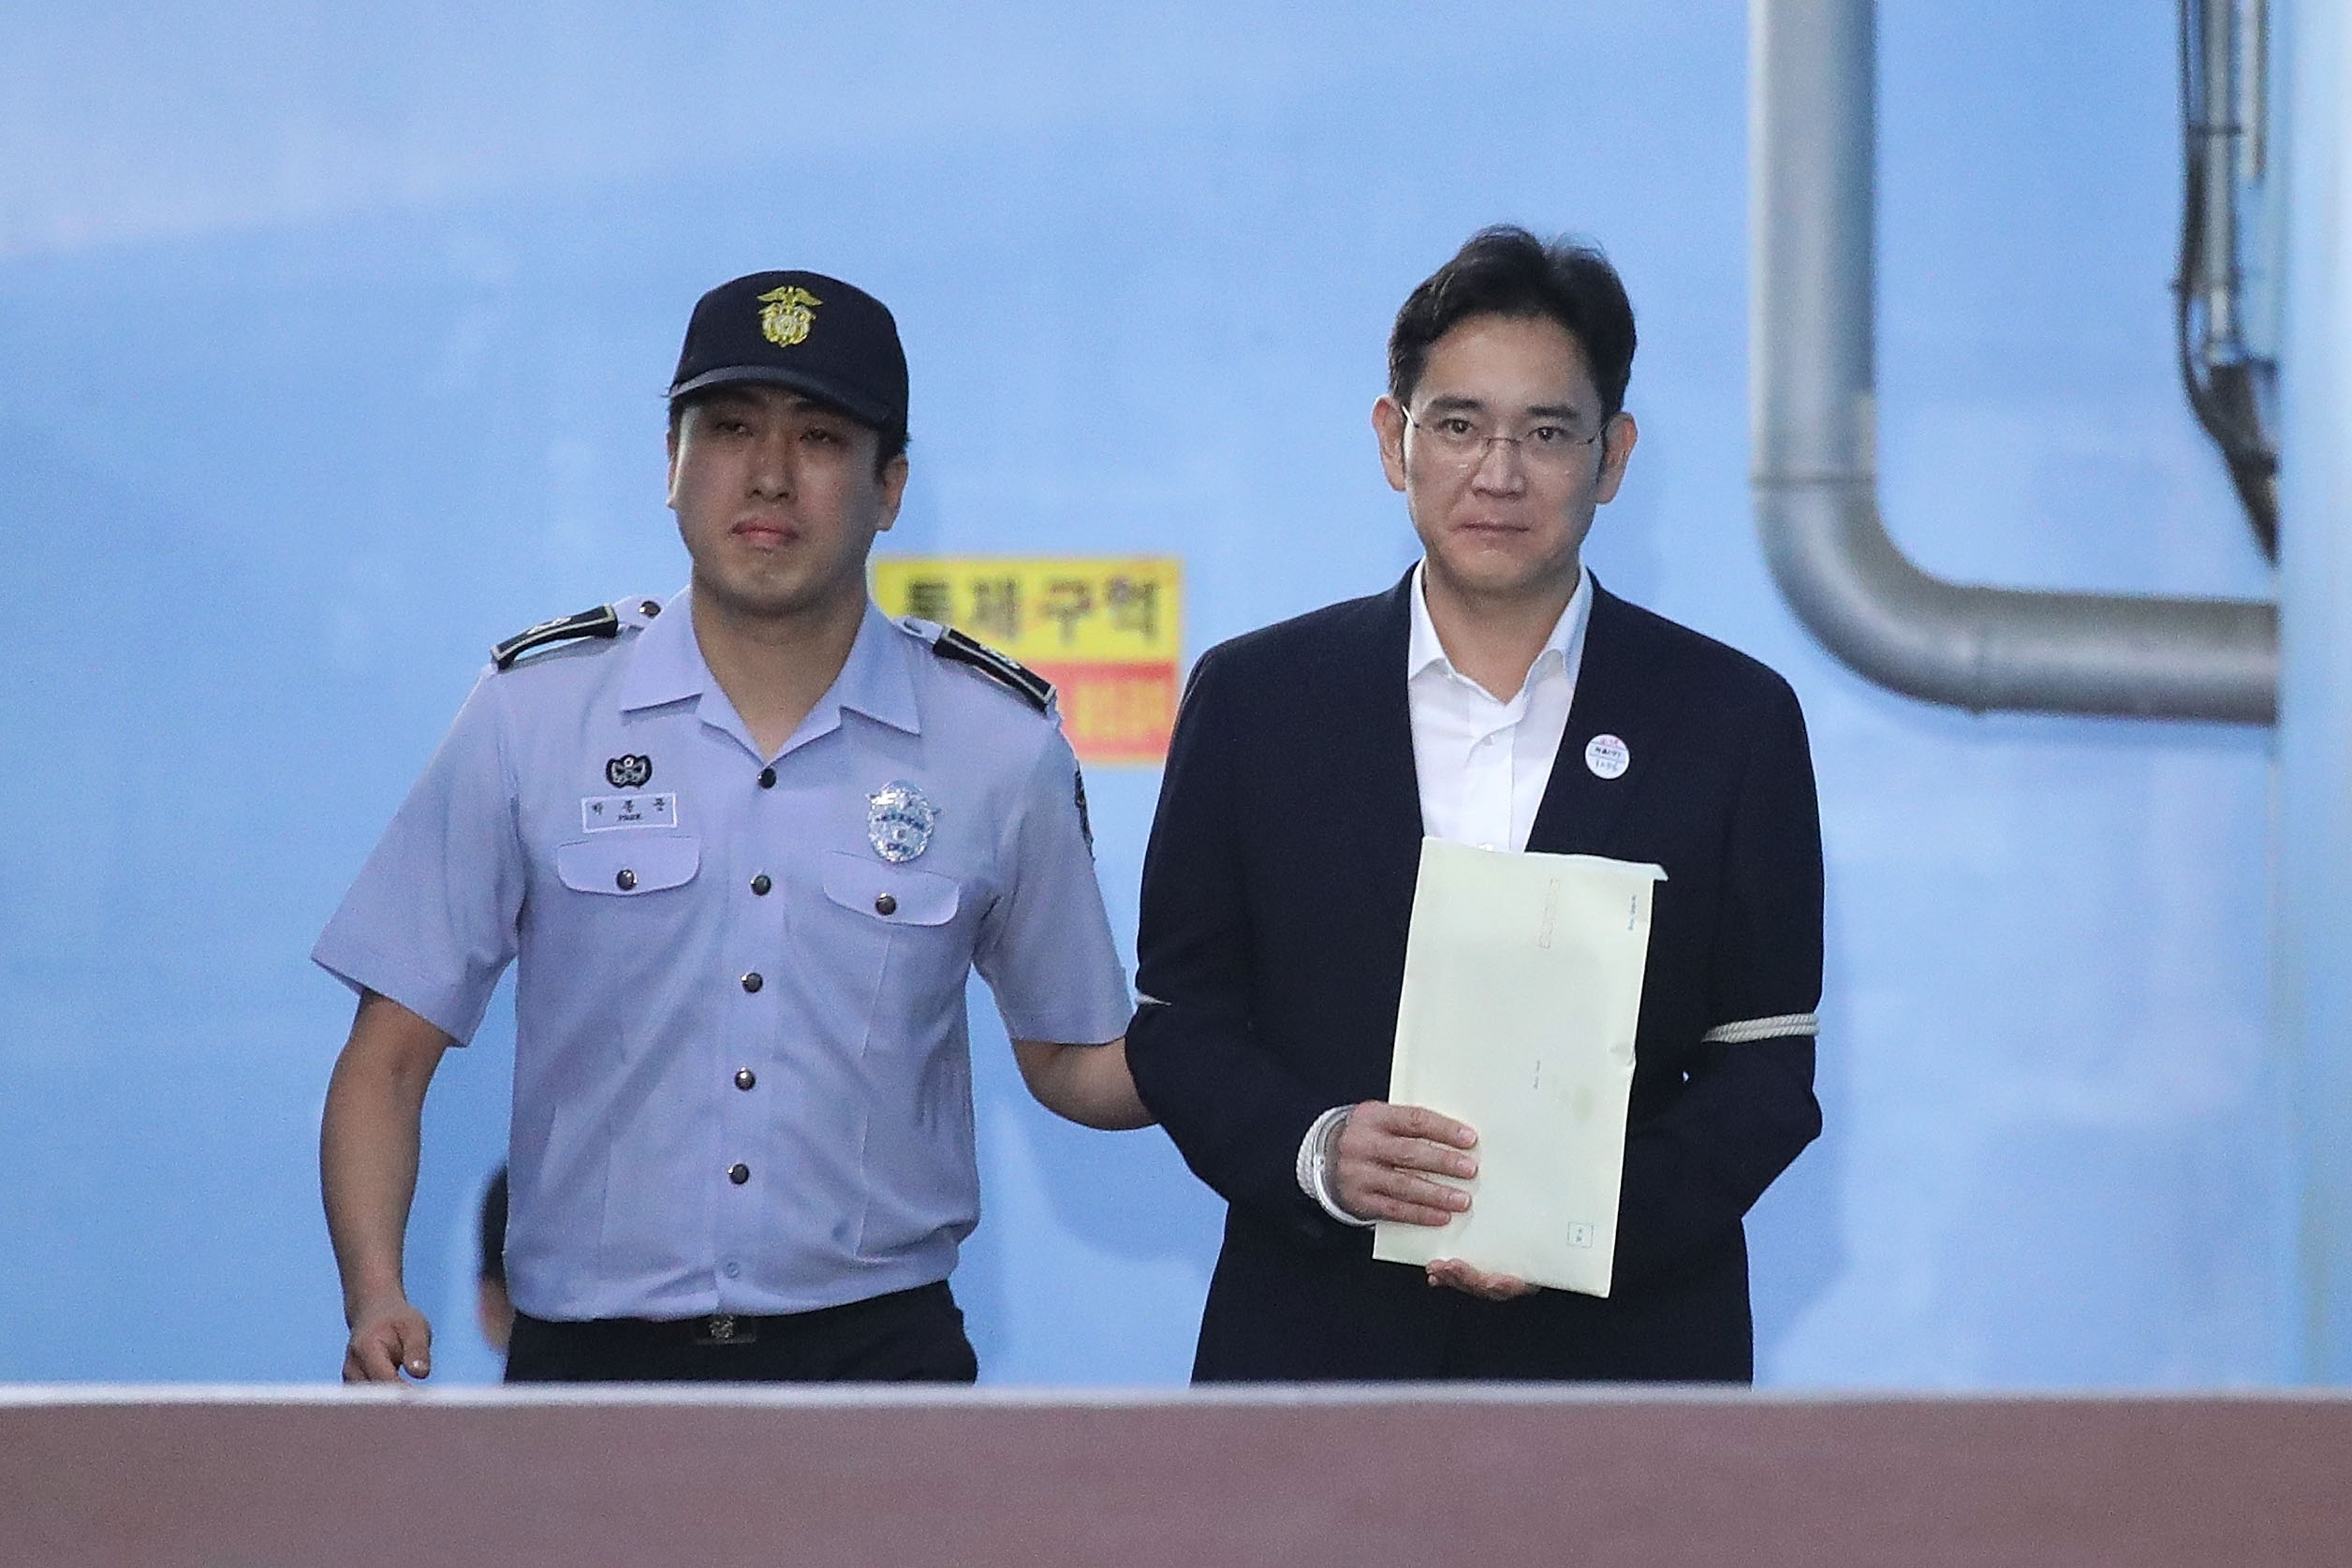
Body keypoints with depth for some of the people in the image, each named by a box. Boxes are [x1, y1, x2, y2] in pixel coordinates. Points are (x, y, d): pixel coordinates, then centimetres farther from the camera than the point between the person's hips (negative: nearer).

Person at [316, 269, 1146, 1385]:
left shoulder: (1000, 742, 3)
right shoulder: (530, 712, 2)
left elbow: (1070, 1061, 14)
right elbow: (389, 1056, 3)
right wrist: (374, 1297, -13)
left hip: (877, 1348, 1)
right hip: (589, 1362, 0)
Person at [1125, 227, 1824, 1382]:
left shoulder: (1734, 722, 3)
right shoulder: (1254, 700, 5)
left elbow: (1764, 1065, 2)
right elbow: (1177, 1016, 5)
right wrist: (1312, 1151, -14)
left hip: (1622, 1351, 0)